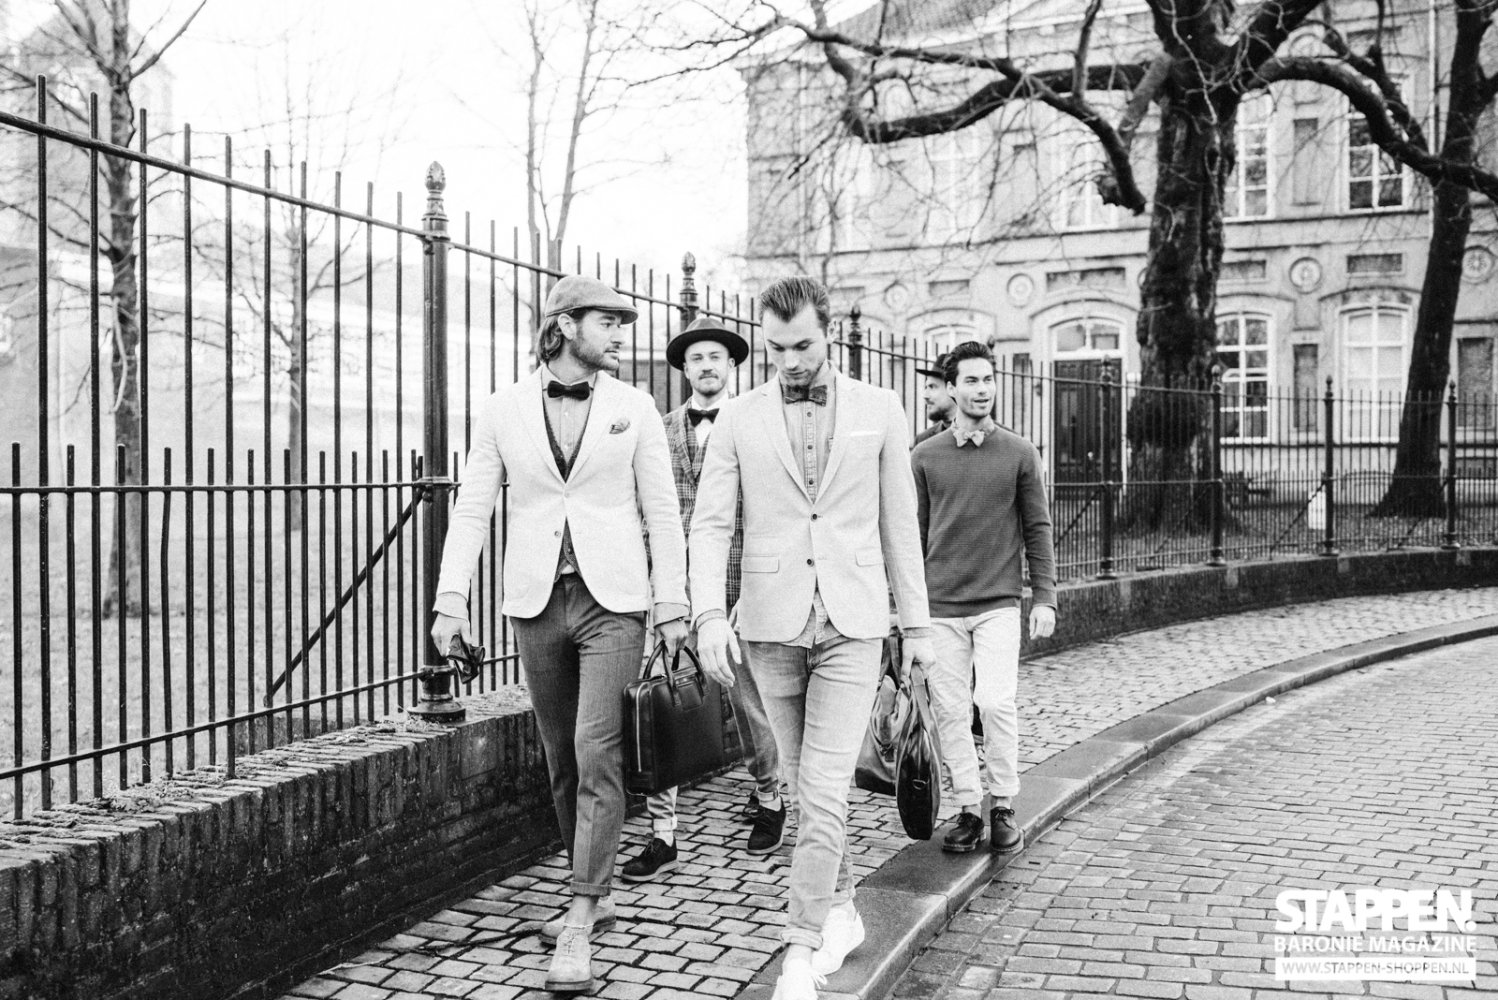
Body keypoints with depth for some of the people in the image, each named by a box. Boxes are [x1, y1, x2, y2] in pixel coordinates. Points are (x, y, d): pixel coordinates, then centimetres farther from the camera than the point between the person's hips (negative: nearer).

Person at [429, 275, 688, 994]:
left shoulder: (633, 408, 1)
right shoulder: (503, 411, 3)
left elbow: (661, 512, 3)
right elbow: (472, 508, 4)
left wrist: (672, 605, -2)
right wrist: (451, 598, -6)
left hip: (613, 600, -2)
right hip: (536, 602, 2)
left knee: (597, 753, -10)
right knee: (561, 759, 11)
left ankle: (580, 922, -4)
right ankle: (594, 894, 28)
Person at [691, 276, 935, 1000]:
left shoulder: (879, 410, 3)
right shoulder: (739, 418, 3)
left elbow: (899, 524, 7)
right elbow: (710, 524, -1)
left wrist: (918, 622, 8)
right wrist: (709, 615, -15)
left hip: (851, 624, -2)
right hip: (772, 625, 2)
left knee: (824, 790, -9)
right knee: (804, 785, 13)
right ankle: (840, 911, 32)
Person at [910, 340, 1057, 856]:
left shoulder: (1019, 453, 4)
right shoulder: (925, 456, 5)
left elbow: (1037, 530, 6)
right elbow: (915, 535, 10)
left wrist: (1044, 597, 0)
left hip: (999, 603, -1)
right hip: (940, 606, 2)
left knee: (996, 701, -11)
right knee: (950, 710, 3)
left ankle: (1004, 806, 6)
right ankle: (968, 807, 15)